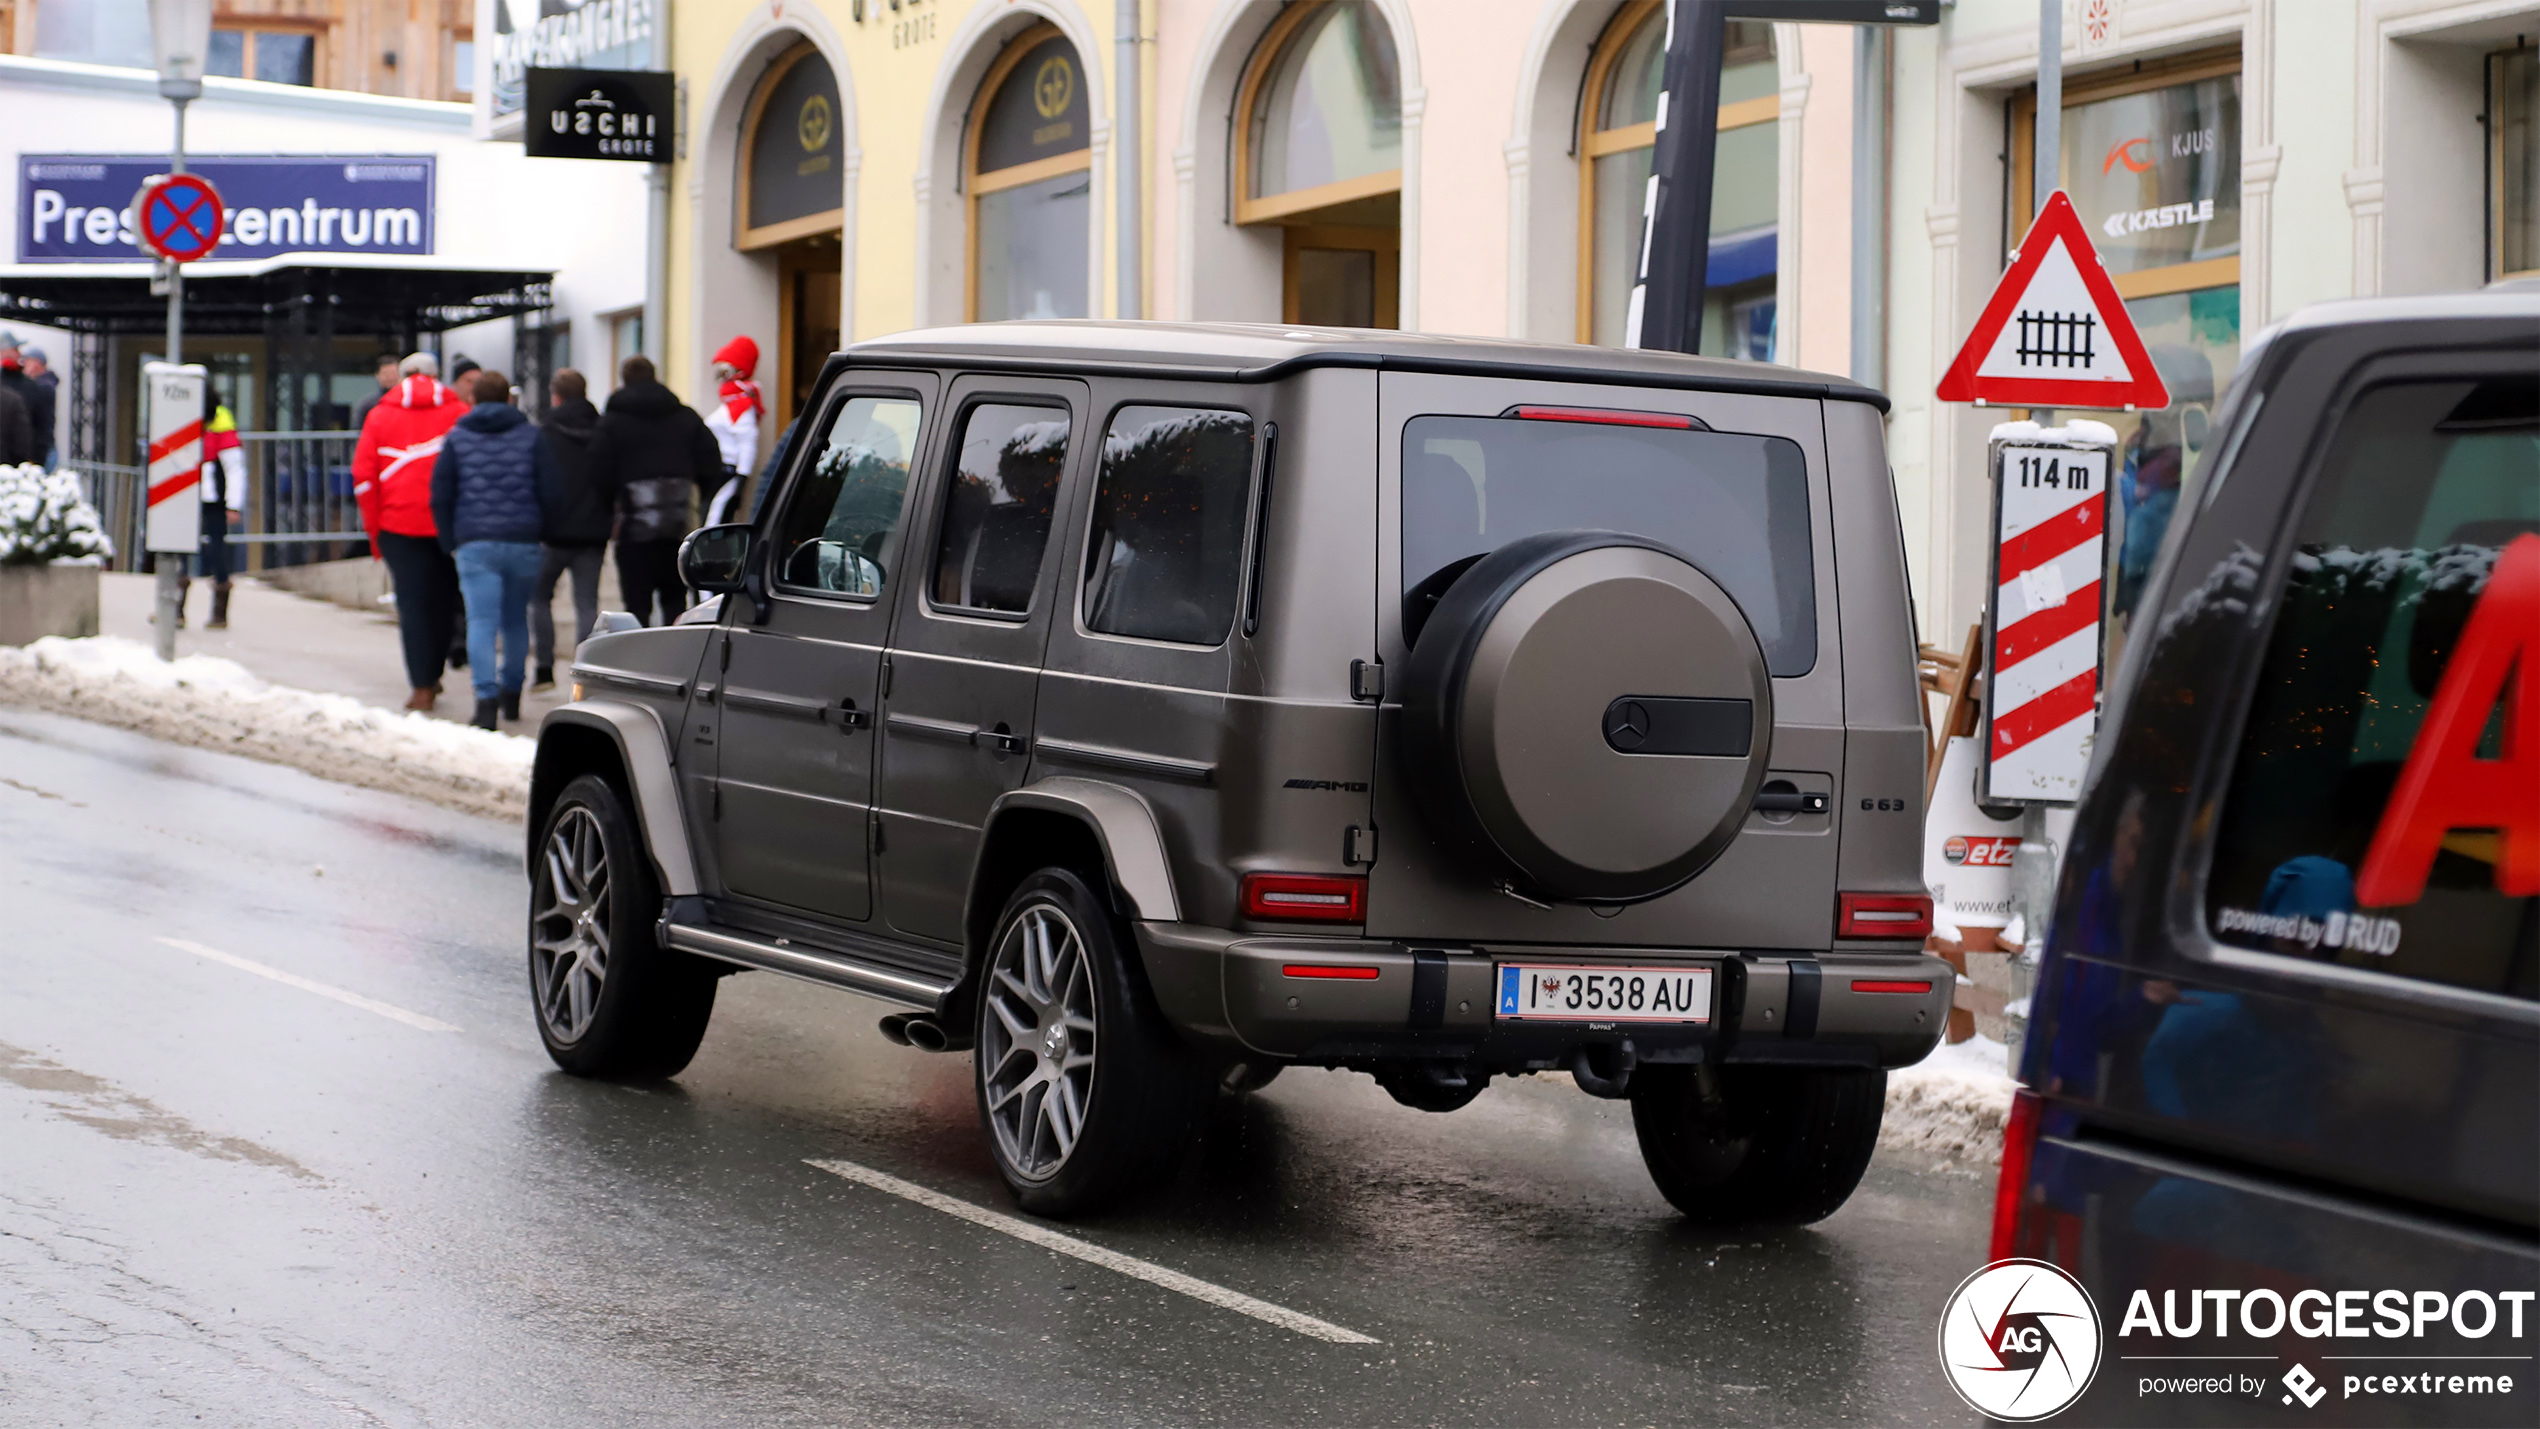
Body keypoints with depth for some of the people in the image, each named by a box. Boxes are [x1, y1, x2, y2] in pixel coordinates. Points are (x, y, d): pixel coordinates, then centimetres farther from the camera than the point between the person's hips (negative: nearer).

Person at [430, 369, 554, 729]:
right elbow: (550, 492, 2)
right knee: (516, 619, 17)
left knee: (481, 621, -7)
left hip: (475, 544, -1)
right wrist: (540, 533, 14)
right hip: (524, 544, 2)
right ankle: (511, 692, 28)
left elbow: (440, 497, 4)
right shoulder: (532, 437, 6)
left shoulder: (456, 439, 6)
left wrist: (450, 544, 11)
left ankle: (486, 699, -21)